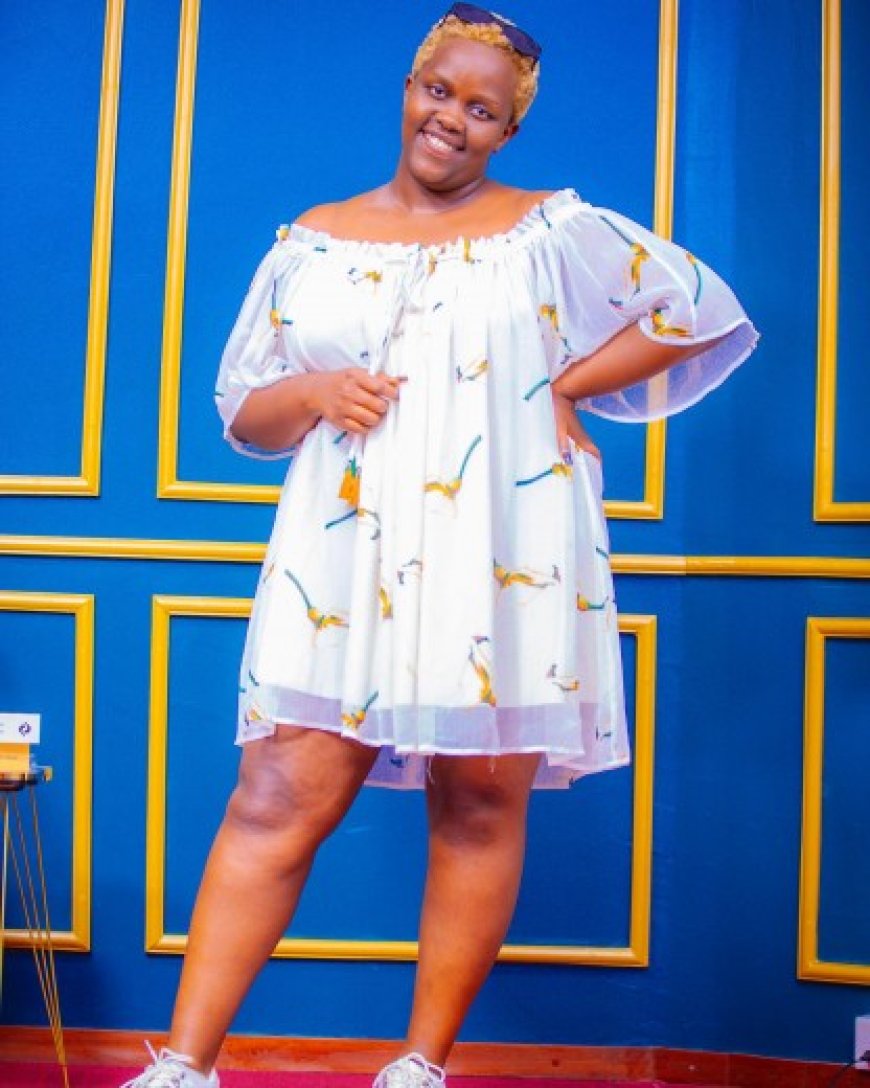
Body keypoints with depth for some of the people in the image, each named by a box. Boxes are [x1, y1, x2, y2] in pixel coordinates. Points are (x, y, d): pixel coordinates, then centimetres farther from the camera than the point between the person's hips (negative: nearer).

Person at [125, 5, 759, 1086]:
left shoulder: (553, 232, 8)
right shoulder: (312, 241, 14)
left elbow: (700, 309, 7)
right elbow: (243, 409, 16)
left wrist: (560, 387, -1)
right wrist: (315, 393, -7)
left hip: (500, 563, 0)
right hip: (345, 563, 1)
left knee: (481, 804, 2)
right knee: (277, 800, -7)